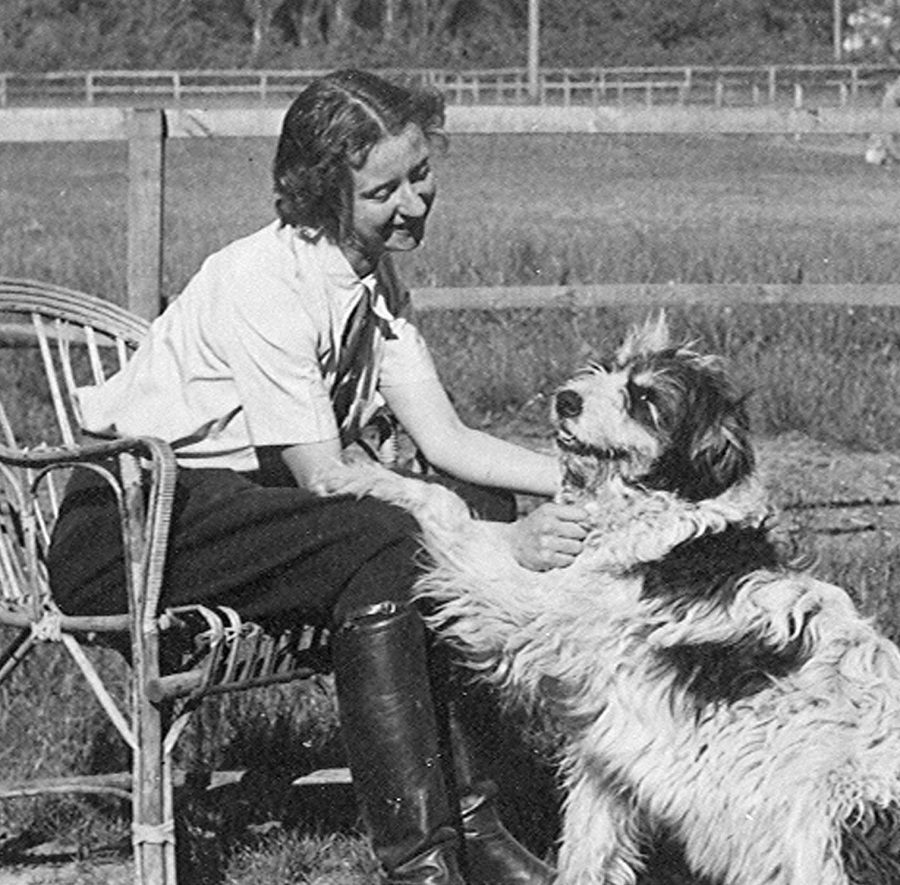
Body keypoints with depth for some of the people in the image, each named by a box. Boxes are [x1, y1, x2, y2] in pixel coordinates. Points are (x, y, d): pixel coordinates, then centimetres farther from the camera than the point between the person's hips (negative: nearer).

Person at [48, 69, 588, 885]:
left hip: (238, 504, 9)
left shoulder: (373, 280, 4)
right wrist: (503, 545, -27)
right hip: (126, 532, -9)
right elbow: (326, 481, -22)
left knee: (473, 506, -7)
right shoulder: (263, 284, -22)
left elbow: (444, 441, 0)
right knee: (383, 543, -30)